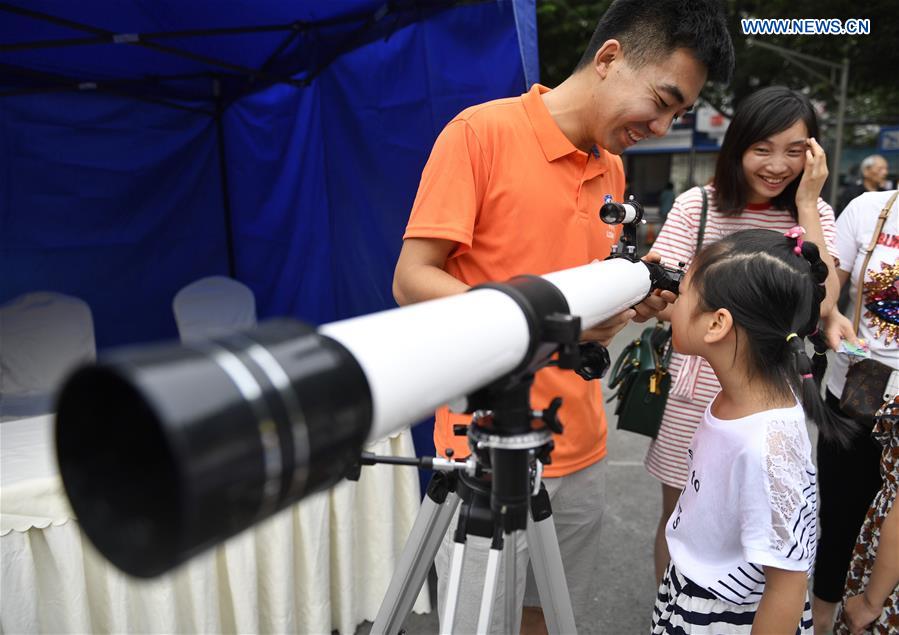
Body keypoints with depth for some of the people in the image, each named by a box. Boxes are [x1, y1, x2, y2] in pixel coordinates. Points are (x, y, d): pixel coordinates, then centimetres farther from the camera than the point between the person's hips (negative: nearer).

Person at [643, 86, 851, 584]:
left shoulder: (814, 215, 2)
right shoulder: (697, 205, -6)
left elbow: (821, 303, -14)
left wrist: (806, 204, -13)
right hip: (696, 390, -2)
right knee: (679, 517, 13)